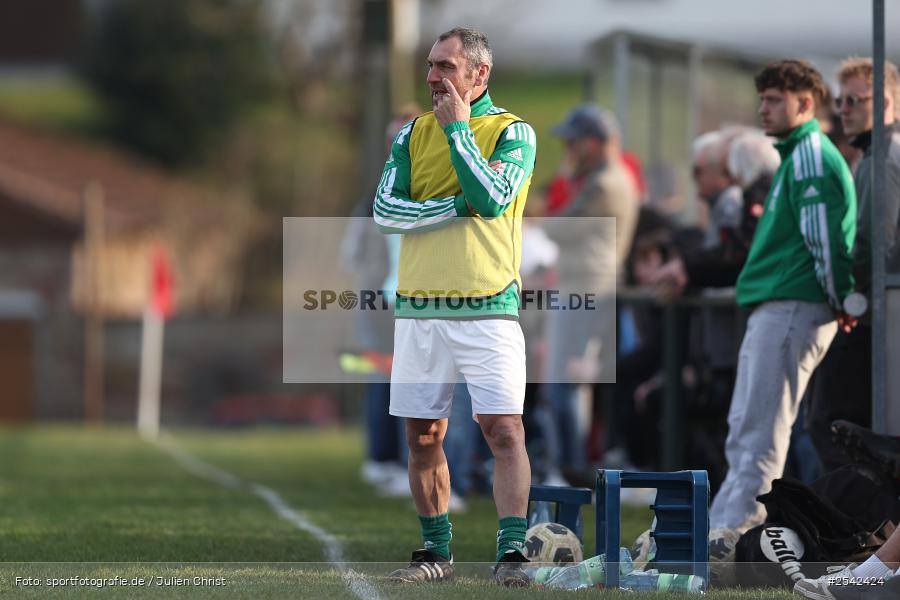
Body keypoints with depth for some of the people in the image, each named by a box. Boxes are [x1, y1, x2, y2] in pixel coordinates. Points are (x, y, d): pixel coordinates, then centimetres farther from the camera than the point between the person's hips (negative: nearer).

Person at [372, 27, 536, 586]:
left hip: (487, 309, -4)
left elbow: (492, 198, -16)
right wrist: (457, 207, -10)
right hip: (419, 309, 4)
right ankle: (437, 552, 18)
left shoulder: (514, 132, 1)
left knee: (505, 431, -12)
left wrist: (457, 129, -9)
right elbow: (385, 209, 1)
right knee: (423, 436, 7)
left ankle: (513, 553, -13)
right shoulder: (415, 132, 12)